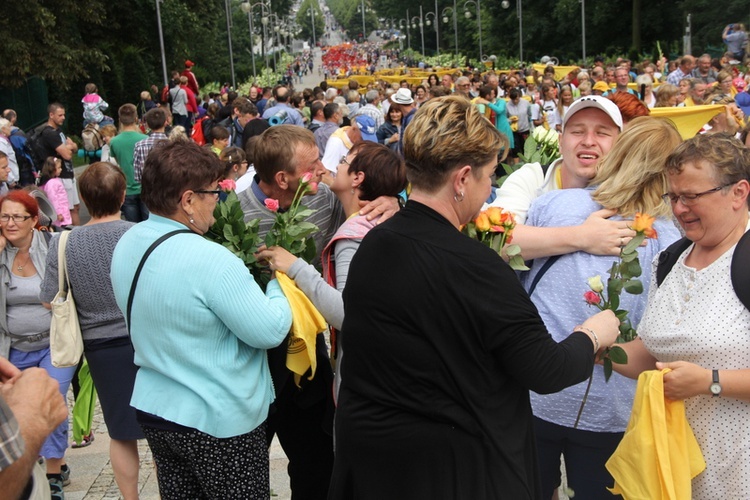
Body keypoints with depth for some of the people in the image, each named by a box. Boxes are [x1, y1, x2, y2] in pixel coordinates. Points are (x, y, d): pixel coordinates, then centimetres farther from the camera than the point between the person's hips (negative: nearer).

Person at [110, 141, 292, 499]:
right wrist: (278, 281, -4)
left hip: (153, 406, 8)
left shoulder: (126, 245, 1)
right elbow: (270, 331, -22)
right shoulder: (211, 261, -26)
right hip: (219, 420, -8)